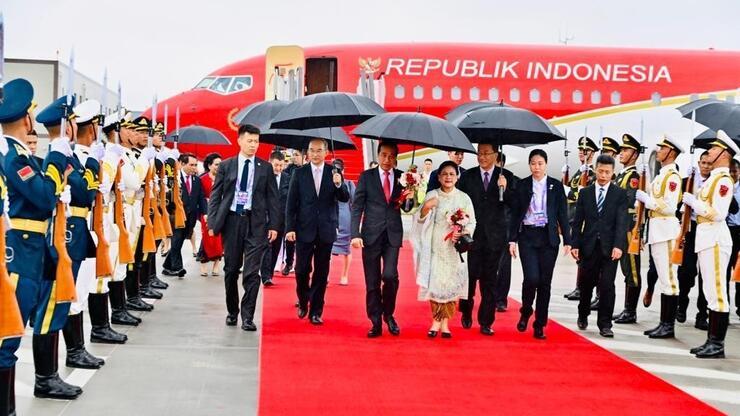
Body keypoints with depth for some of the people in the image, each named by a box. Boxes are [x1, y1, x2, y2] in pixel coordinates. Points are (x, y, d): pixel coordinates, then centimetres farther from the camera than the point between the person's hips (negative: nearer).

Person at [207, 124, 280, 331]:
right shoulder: (226, 166, 5)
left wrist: (274, 225, -1)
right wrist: (212, 222, -3)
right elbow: (215, 196, 5)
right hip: (231, 220, 1)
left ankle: (247, 316, -2)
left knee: (252, 272, -7)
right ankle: (232, 312, 24)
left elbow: (273, 198, 6)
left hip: (255, 223, -1)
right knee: (231, 269, 10)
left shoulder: (265, 168, 5)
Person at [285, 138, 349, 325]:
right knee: (302, 270, 2)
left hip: (326, 230, 1)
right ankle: (303, 302, 27)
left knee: (321, 273, 4)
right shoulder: (299, 173, 2)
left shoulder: (334, 173, 3)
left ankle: (316, 311, 13)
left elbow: (345, 199, -3)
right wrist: (290, 228, -5)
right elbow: (291, 203, 1)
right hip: (304, 229, -1)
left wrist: (338, 184, -23)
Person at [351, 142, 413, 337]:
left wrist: (408, 199, -11)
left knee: (390, 275, -14)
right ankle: (376, 323, 14)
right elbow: (357, 207, 0)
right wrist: (355, 234, -9)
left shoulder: (402, 177, 7)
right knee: (372, 282, 3)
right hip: (371, 235, 0)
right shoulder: (367, 176, 3)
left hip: (393, 235, 1)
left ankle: (388, 314, 11)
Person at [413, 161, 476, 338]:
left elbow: (471, 223, 5)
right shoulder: (431, 196, 5)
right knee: (434, 282, -5)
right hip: (435, 247, 0)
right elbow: (421, 220, 2)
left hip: (454, 248, 0)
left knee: (452, 283, -3)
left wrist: (463, 234, -14)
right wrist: (426, 207, -17)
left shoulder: (464, 198, 3)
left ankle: (445, 322, 6)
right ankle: (436, 320, 9)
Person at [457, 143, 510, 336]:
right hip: (471, 234, 0)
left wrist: (504, 188, -22)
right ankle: (466, 312, 23)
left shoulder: (505, 177, 3)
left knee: (489, 280, 5)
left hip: (494, 235, 0)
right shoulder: (467, 176, 4)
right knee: (470, 275, -3)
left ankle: (486, 322, 12)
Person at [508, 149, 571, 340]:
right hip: (527, 237, -1)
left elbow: (563, 214, 5)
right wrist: (512, 239, -1)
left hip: (548, 238, 1)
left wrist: (567, 240, 0)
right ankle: (525, 312, 14)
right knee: (531, 278, -14)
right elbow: (515, 213, 5)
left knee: (545, 281, 2)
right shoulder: (522, 185, 4)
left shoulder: (556, 186, 4)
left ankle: (539, 325, 11)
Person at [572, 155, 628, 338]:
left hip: (609, 247, -2)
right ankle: (583, 315, 34)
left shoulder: (620, 194, 2)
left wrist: (618, 245, -18)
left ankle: (605, 324, 2)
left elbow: (621, 222, -7)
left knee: (607, 285, -5)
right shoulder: (585, 192, 8)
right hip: (589, 246, 2)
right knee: (586, 284, 12)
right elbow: (578, 221, 7)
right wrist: (575, 244, -1)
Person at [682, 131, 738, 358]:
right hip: (705, 237, 10)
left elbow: (718, 213, -21)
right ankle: (712, 341, 18)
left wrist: (694, 202, -14)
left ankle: (718, 344, -3)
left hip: (715, 239, -10)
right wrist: (693, 201, 7)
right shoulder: (713, 178, 17)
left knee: (717, 292, -7)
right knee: (711, 292, 13)